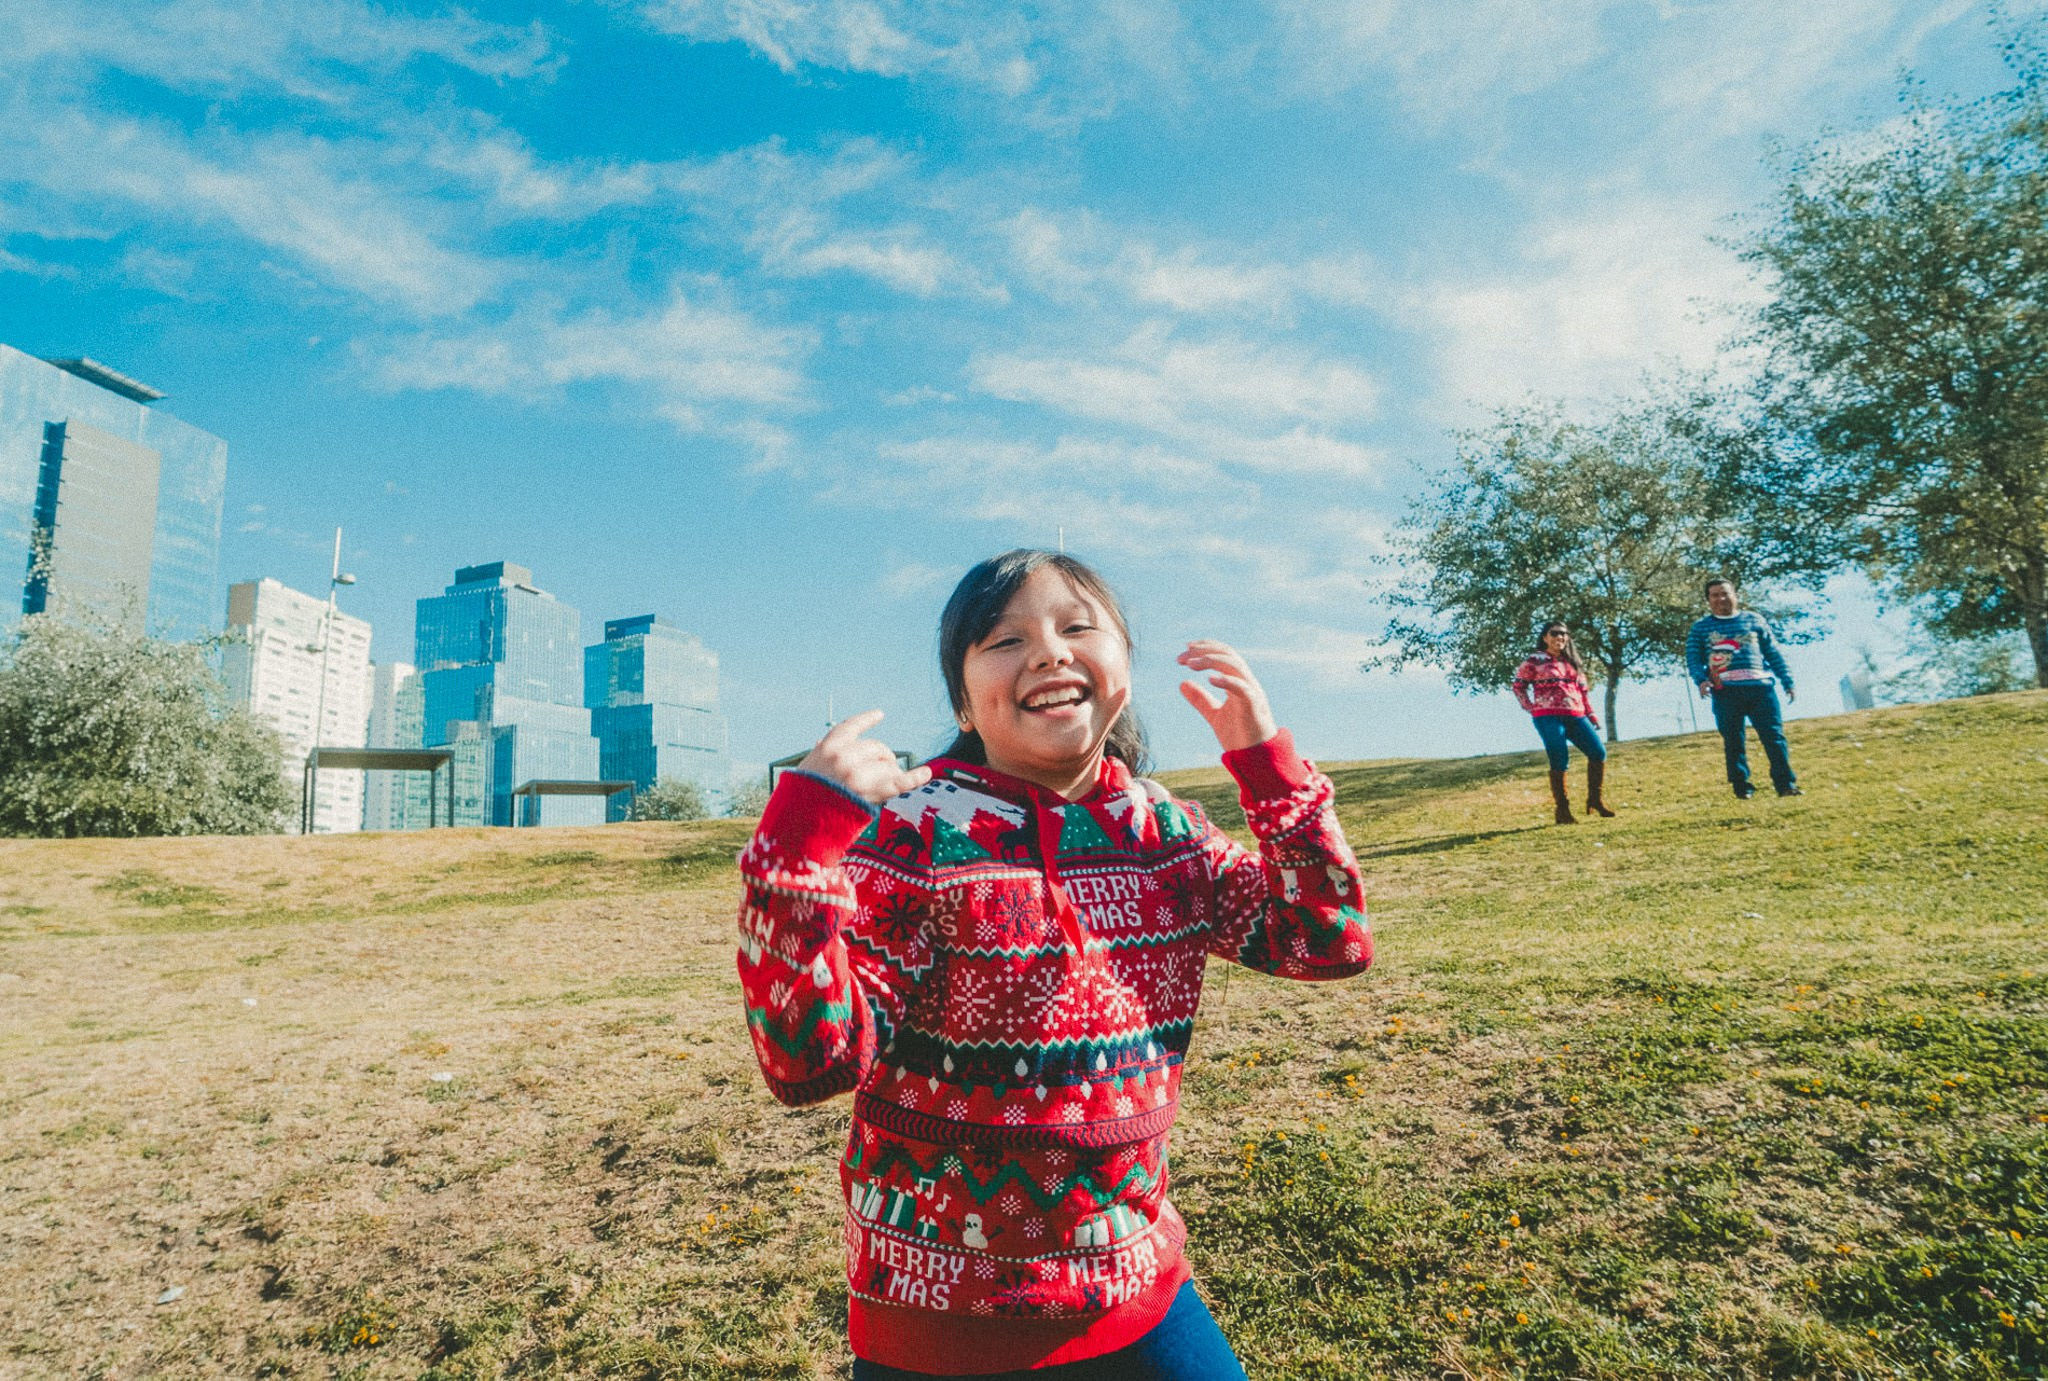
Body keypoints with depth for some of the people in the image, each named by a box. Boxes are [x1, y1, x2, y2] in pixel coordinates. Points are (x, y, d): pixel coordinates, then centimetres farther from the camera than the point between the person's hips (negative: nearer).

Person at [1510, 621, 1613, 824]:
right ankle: (1562, 811, -1)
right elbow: (1518, 686, 6)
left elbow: (1584, 690, 21)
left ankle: (1594, 800, 8)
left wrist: (1591, 715, 15)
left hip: (1576, 716, 6)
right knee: (1559, 761, -9)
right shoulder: (1535, 661, 3)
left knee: (1599, 752, -6)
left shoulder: (1572, 661, 20)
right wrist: (1531, 708, -3)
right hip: (1549, 717, -6)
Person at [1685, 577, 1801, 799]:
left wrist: (1787, 681, 11)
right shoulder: (1701, 628, 11)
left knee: (1774, 737, -3)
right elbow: (1693, 659, 4)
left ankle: (1786, 784, 2)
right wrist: (1701, 679, -15)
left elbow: (1774, 653, 16)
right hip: (1725, 692, -1)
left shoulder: (1755, 620, 16)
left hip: (1761, 687, 1)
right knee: (1733, 741, 2)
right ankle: (1742, 787, 9)